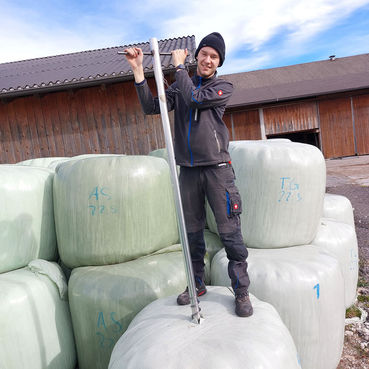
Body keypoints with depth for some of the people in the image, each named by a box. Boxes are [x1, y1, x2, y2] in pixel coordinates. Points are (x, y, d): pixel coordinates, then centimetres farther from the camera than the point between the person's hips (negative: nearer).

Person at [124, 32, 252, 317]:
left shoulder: (223, 87, 5)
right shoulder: (181, 86, 15)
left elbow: (195, 99, -12)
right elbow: (153, 107, 3)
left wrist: (179, 66, 0)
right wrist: (138, 70, -3)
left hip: (217, 169, -3)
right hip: (188, 171, 3)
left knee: (230, 233, -2)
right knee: (192, 233, 11)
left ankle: (242, 291, 13)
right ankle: (197, 284, 28)